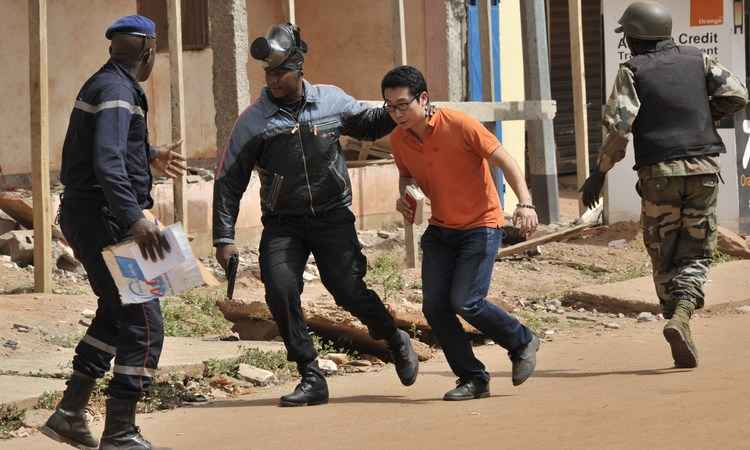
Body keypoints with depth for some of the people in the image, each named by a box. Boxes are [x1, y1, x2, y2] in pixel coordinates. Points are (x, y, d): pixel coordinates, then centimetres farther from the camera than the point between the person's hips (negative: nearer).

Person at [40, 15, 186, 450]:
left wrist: (149, 157, 42)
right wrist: (135, 219, -40)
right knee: (144, 324, -8)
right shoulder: (116, 89, -16)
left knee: (115, 313, 23)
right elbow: (107, 162, -30)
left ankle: (70, 414, 24)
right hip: (103, 218, -11)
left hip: (87, 217, 11)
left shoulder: (103, 84, 15)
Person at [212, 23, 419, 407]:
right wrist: (224, 238, -6)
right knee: (280, 291, -17)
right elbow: (229, 181, -1)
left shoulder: (331, 101, -1)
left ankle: (396, 342, 17)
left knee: (348, 289, -13)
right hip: (283, 223, 1)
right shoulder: (253, 122, -6)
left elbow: (368, 123, 20)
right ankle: (311, 379, -5)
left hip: (332, 216, 0)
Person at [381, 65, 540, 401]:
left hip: (481, 225, -6)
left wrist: (525, 203, -28)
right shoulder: (398, 140, -1)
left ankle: (522, 343, 10)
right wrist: (403, 196, -3)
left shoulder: (459, 125, -19)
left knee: (465, 302, -16)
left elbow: (504, 160, -16)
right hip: (440, 229, 6)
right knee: (434, 305, -6)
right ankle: (473, 379, 8)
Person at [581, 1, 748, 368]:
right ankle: (680, 317, -20)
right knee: (696, 255, 8)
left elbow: (618, 127, -11)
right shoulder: (697, 59, 9)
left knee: (664, 260, 10)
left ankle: (684, 345, 4)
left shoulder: (632, 70, 0)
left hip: (658, 173, -2)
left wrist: (598, 174, -3)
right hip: (703, 170, 2)